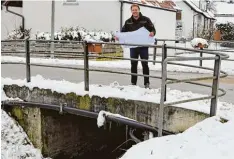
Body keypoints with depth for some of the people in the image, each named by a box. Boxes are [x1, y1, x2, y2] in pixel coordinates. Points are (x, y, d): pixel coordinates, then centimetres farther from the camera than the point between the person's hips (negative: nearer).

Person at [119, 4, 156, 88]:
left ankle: (146, 83, 10)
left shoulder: (145, 20, -2)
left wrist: (152, 33, -23)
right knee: (133, 65, 10)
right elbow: (123, 31, 10)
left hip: (143, 46, -3)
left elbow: (153, 29, 0)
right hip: (133, 46, 3)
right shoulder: (128, 22, 6)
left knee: (145, 65, 3)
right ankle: (133, 83, 19)